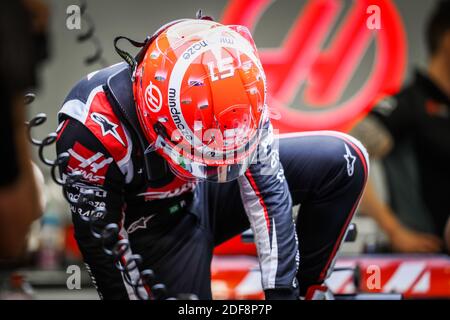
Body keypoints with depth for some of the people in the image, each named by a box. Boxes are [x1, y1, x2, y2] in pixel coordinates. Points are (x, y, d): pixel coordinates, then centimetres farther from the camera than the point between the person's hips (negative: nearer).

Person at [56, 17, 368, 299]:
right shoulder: (94, 129, -37)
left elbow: (268, 191, -19)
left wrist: (282, 290, -20)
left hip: (207, 192, 4)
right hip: (153, 226, -4)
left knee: (345, 161, -11)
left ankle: (305, 286, 4)